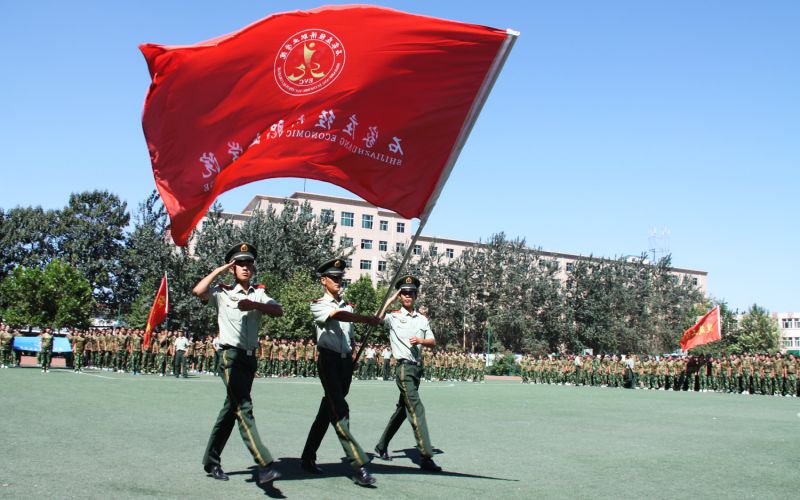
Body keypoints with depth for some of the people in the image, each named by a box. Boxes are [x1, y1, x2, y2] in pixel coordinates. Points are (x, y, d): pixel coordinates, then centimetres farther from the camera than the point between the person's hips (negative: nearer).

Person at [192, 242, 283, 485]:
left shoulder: (259, 294, 12)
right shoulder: (222, 291, 0)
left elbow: (278, 311, -4)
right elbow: (198, 290, -19)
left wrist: (254, 305, -19)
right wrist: (219, 270, -8)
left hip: (250, 356, 6)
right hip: (230, 356, -6)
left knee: (232, 408, 13)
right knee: (244, 408, -15)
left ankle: (211, 461, 27)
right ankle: (264, 466, -23)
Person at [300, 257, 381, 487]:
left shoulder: (348, 307, 17)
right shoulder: (318, 305, -3)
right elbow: (337, 316, -24)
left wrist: (351, 359, 11)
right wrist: (366, 319, -37)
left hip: (346, 361, 7)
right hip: (328, 359, -6)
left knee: (329, 408, 11)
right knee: (340, 410, -15)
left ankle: (308, 457, 22)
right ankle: (358, 466, -20)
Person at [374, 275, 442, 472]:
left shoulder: (422, 319, 15)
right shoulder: (393, 317, -1)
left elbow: (433, 342, 13)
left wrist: (420, 340, -8)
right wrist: (391, 300, -13)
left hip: (418, 367, 7)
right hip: (404, 367, -7)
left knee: (402, 409, 15)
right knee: (416, 410, -13)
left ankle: (382, 446, 30)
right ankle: (426, 457, -15)